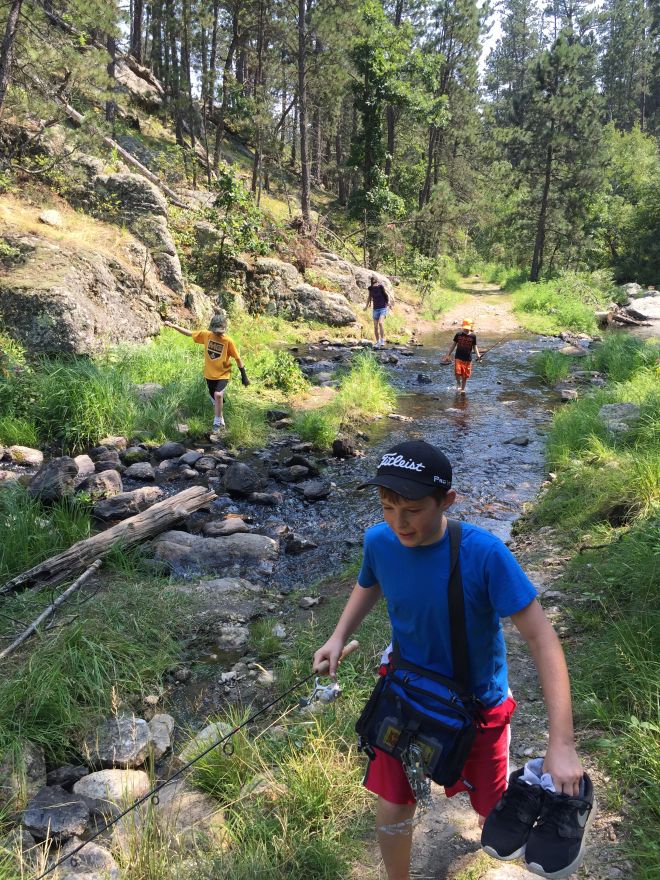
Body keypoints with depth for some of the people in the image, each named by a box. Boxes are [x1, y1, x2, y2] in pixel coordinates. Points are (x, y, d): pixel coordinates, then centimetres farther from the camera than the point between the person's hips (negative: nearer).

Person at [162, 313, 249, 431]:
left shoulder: (228, 341, -14)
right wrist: (173, 326, 5)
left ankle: (217, 423, -13)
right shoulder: (206, 335, -3)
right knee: (215, 399, 14)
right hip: (209, 374, 5)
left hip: (223, 374, -5)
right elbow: (190, 333, 8)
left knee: (218, 395, -26)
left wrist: (244, 376, -5)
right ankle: (221, 423, 34)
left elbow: (237, 358, -7)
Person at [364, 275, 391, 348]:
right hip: (375, 309, 4)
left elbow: (387, 295, -2)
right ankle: (377, 342, 12)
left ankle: (382, 341, -22)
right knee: (375, 327, 0)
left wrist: (388, 301, -20)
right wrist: (366, 306, 15)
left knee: (381, 323, -24)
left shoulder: (381, 287, -12)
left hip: (383, 308, -4)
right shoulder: (370, 288, -1)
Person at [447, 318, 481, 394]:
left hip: (468, 359, 1)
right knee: (457, 371, -21)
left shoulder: (473, 336, 0)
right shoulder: (458, 335, 1)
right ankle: (458, 383, 5)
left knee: (465, 375, 6)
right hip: (459, 357, -1)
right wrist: (449, 354, 7)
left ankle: (462, 389, 23)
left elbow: (475, 346, 5)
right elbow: (454, 344, 9)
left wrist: (478, 355, -12)